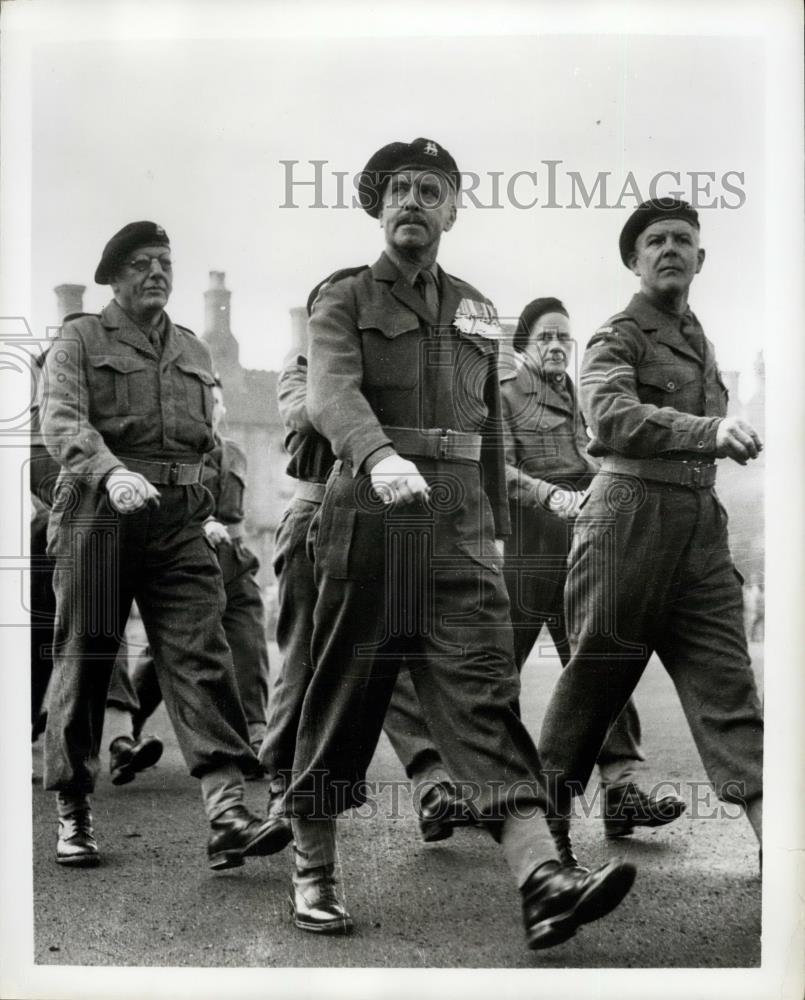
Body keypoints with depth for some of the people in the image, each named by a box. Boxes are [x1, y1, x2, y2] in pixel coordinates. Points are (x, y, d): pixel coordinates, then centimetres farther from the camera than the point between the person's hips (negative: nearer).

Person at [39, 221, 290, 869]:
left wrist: (211, 510, 17)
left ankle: (228, 815, -14)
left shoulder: (195, 353, 21)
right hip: (99, 511, -3)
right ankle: (72, 813, 17)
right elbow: (62, 423, -12)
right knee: (84, 662, 3)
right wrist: (112, 473, -30)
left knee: (201, 657, -8)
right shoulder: (80, 340, 4)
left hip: (181, 519, 4)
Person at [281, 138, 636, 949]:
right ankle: (311, 873, 18)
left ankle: (542, 878, -16)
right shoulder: (343, 301, 3)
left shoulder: (476, 312, 19)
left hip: (459, 522, 3)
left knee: (482, 686, -8)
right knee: (343, 694, 4)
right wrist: (380, 458, -36)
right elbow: (330, 393, -17)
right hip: (368, 513, -3)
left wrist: (495, 526, 20)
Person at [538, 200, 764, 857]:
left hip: (701, 519, 7)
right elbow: (613, 416, -24)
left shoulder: (698, 340, 21)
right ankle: (543, 815, 17)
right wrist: (710, 429, -36)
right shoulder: (618, 336, -4)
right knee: (599, 671, 1)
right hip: (631, 512, -7)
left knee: (726, 676, -2)